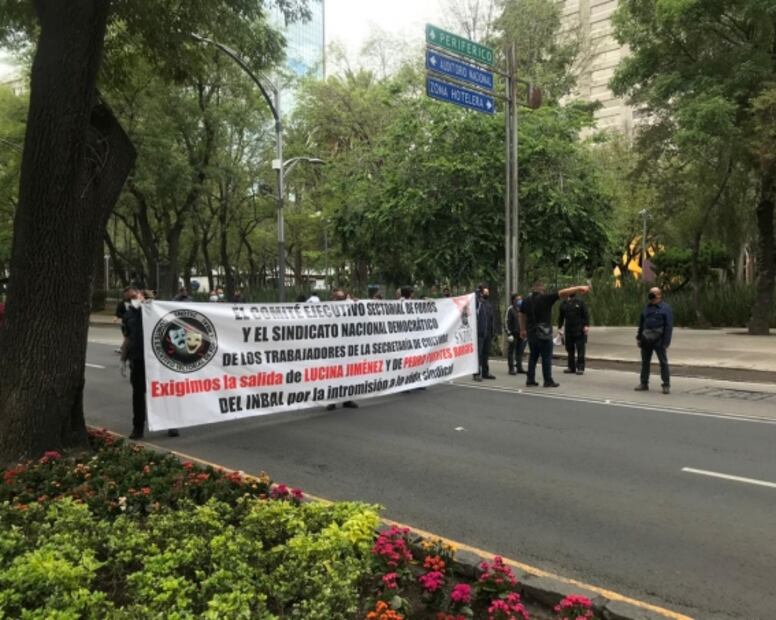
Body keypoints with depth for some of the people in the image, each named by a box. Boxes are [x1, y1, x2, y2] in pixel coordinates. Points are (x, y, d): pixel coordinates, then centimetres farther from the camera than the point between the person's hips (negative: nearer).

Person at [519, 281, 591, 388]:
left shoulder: (526, 301, 6)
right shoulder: (545, 298, -12)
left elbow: (522, 316, 15)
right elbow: (563, 293, -16)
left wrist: (523, 330, 26)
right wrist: (579, 288, -16)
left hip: (531, 333, 6)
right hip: (544, 334, -6)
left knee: (533, 356, 14)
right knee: (546, 357, 1)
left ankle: (530, 380, 13)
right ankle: (548, 381, 4)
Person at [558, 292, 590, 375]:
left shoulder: (580, 302, 0)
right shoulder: (564, 303, 10)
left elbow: (586, 314, -2)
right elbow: (561, 316, 16)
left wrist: (586, 325, -12)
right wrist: (559, 327, 12)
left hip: (579, 331, -4)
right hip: (569, 331, 4)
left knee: (580, 349, -5)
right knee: (570, 349, 7)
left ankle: (580, 368, -2)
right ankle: (571, 367, 14)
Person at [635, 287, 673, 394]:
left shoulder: (666, 308, -6)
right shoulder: (647, 307, 12)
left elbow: (669, 326, -9)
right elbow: (641, 323, 18)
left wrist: (666, 342, -14)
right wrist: (639, 337, 12)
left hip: (659, 341, -6)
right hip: (646, 340, 6)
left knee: (663, 362, -1)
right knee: (645, 361, 11)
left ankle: (666, 385, 5)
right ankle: (644, 383, 21)